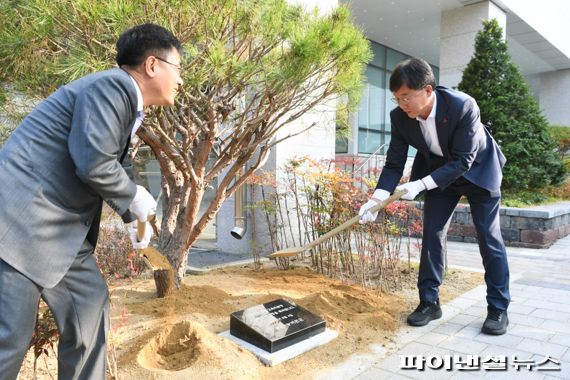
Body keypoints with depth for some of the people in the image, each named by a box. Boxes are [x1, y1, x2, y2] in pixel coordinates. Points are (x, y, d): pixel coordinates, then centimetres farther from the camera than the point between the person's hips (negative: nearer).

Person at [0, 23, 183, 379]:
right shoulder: (112, 85, -16)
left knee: (90, 304, 12)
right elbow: (93, 163, -24)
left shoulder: (127, 101, 16)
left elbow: (119, 164, 25)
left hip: (62, 227, 10)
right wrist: (135, 197, -7)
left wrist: (134, 217, 19)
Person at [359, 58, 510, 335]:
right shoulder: (400, 117, -21)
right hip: (439, 173, 4)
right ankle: (429, 302, 10)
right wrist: (377, 198, -30)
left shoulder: (464, 106, -34)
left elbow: (462, 161, -31)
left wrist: (421, 184, -38)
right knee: (432, 235, -1)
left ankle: (498, 307, 12)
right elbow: (394, 163, -16)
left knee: (489, 237, -1)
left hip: (478, 170, -3)